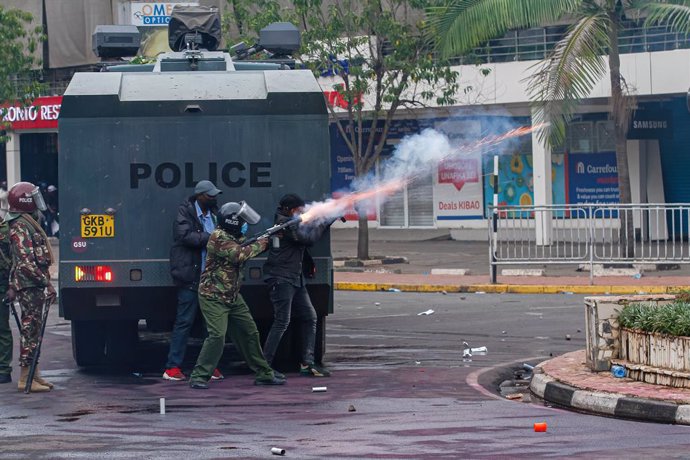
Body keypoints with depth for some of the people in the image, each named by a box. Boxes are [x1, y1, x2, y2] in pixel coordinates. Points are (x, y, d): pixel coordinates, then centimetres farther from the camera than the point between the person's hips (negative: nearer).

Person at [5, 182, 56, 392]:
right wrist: (46, 284, -21)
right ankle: (26, 379, -6)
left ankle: (33, 375, 18)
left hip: (33, 287, 10)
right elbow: (26, 262, -22)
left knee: (33, 331, 13)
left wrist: (13, 287, 25)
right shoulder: (21, 227, -15)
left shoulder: (28, 223, 18)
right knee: (30, 330, -8)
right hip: (29, 286, -10)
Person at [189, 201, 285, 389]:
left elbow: (247, 250, 20)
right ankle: (199, 377, -13)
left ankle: (263, 374, 21)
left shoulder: (233, 236, 10)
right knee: (217, 336, -19)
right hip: (214, 297, -9)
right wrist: (261, 244, -14)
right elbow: (240, 255, -27)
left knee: (250, 333, 11)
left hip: (232, 296, 9)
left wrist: (271, 237, 7)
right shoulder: (219, 237, -19)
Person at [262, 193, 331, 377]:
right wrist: (322, 224, -4)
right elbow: (308, 239, -16)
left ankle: (307, 364, 10)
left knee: (309, 317, 8)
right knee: (282, 322, -12)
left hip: (295, 279, 10)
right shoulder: (284, 224, -13)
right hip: (281, 279, -10)